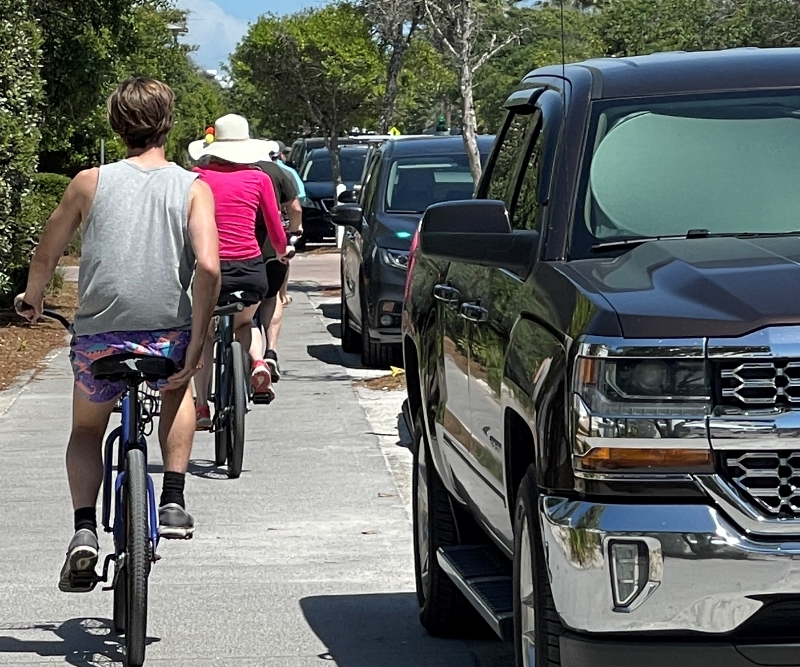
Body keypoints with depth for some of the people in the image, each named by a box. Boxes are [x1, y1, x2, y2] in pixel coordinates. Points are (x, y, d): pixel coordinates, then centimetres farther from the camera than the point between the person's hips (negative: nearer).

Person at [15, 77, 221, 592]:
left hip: (99, 340, 0)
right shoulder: (193, 188, 1)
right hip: (168, 339, 0)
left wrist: (32, 298, 30)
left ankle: (85, 530, 4)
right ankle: (173, 501, 21)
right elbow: (208, 267, -12)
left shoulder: (91, 183, 3)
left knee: (87, 430, 26)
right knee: (179, 392, 35)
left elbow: (46, 255, 10)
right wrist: (198, 342, -4)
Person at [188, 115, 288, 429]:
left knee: (204, 336, 19)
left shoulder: (198, 177, 1)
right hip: (251, 269, 1)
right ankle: (256, 362, 2)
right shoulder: (258, 179, 3)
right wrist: (281, 251, 32)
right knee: (243, 323, 31)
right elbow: (276, 230, 11)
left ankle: (202, 406, 8)